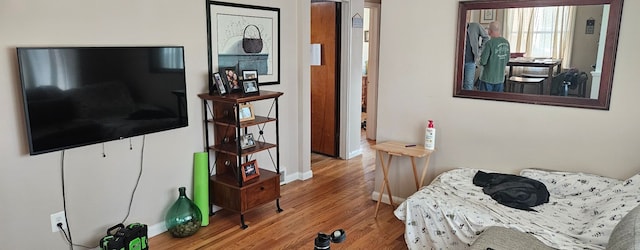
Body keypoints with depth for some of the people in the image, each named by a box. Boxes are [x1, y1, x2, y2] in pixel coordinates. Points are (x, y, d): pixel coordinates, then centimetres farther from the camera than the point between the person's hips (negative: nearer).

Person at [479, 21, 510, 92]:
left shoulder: (489, 43, -16)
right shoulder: (506, 43, 3)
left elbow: (483, 62, -16)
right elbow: (507, 60, 12)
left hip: (488, 78, -6)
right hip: (500, 78, 6)